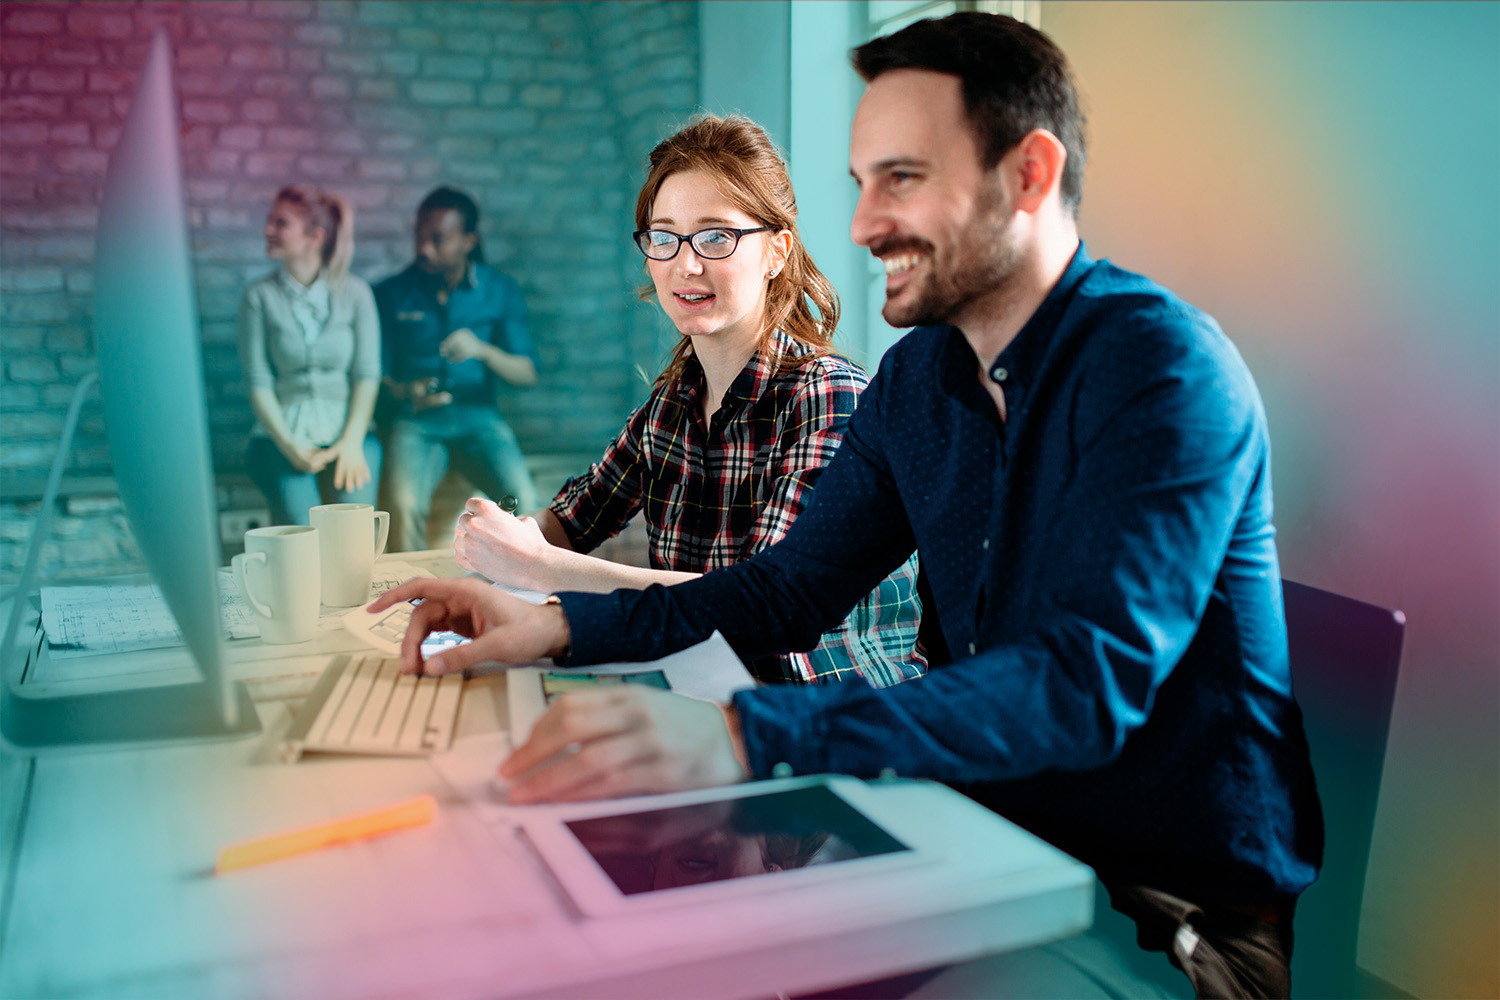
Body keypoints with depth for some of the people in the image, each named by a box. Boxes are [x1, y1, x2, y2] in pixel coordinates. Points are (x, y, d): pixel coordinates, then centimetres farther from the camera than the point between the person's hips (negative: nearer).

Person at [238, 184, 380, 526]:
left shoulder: (355, 292, 6)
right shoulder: (259, 296, 5)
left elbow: (368, 373, 2)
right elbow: (258, 382, 1)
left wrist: (352, 441, -11)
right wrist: (289, 446, -12)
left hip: (348, 431, 0)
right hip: (282, 433, 0)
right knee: (301, 524, -28)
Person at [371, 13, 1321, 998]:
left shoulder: (1163, 367, -20)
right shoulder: (918, 374, 4)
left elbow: (1089, 683, -32)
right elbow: (791, 587, 9)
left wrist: (742, 735, -43)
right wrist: (559, 624, -5)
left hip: (1185, 914, -6)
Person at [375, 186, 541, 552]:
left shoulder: (500, 290, 7)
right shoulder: (391, 293, 6)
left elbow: (527, 373, 1)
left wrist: (482, 350, -18)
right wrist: (403, 392, -14)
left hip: (479, 418, 1)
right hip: (415, 423, 0)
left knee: (522, 500, -28)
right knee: (404, 506, -31)